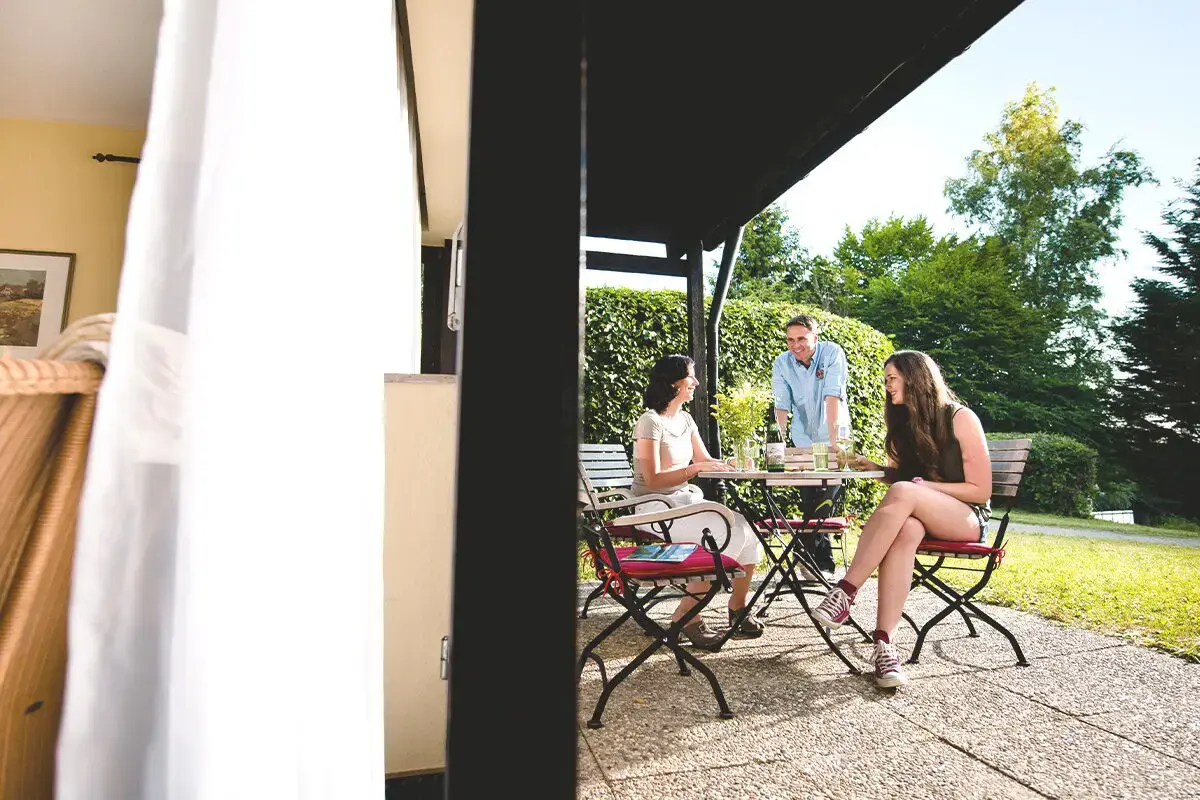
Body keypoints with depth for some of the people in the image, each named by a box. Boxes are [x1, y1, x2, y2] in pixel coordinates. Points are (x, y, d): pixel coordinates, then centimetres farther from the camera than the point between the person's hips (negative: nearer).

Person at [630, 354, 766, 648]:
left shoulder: (685, 419, 12)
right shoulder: (650, 422, -14)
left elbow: (707, 461, 16)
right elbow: (652, 480, -19)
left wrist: (732, 464, -3)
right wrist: (694, 469, -25)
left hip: (685, 500, 8)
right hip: (655, 508, -8)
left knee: (749, 530, -11)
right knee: (729, 535, -24)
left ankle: (738, 607, 7)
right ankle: (687, 615, -13)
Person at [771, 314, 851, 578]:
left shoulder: (833, 353, -15)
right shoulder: (781, 363, -6)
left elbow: (833, 396, -25)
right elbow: (782, 406, -10)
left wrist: (833, 440, -33)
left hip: (833, 440, -2)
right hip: (803, 441, 3)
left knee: (824, 502, -8)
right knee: (810, 504, 3)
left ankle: (819, 562, 8)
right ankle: (822, 563, 18)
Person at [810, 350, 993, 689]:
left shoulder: (960, 419, -8)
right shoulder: (904, 422, 10)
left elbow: (980, 490, -9)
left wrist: (924, 486, -17)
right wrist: (874, 468, -1)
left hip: (968, 519, -4)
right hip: (918, 516, 4)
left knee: (902, 495, -37)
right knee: (904, 529, -36)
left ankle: (846, 590, -38)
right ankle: (885, 642, -46)